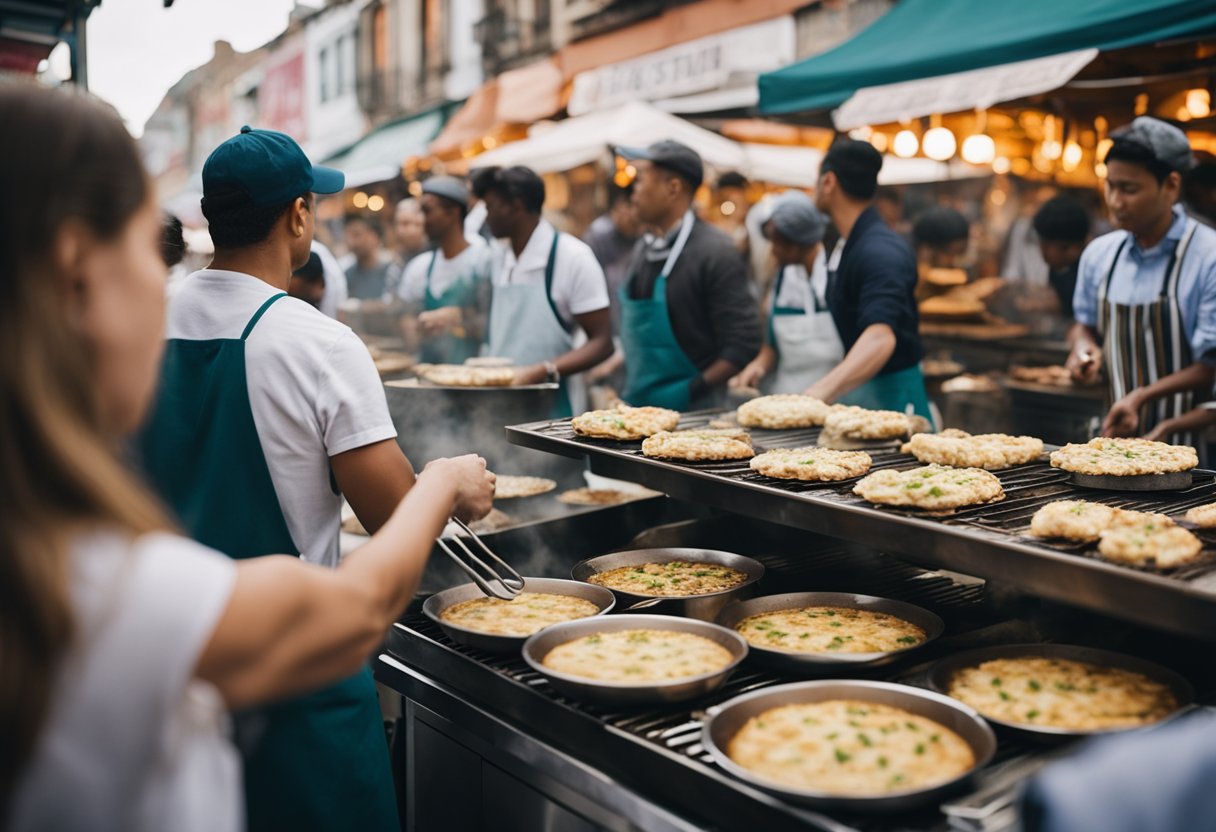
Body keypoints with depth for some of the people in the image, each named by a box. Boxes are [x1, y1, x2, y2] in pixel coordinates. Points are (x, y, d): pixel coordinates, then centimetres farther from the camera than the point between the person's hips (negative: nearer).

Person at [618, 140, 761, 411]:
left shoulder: (715, 253, -12)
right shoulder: (643, 249, 9)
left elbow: (743, 343, -15)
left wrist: (691, 392, -15)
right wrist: (629, 393, 8)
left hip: (694, 409, -6)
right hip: (638, 407, 6)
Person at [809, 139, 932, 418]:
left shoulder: (881, 253, -21)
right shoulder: (843, 248, 10)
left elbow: (881, 337, -36)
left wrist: (822, 390, -48)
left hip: (890, 395, -9)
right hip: (851, 392, 9)